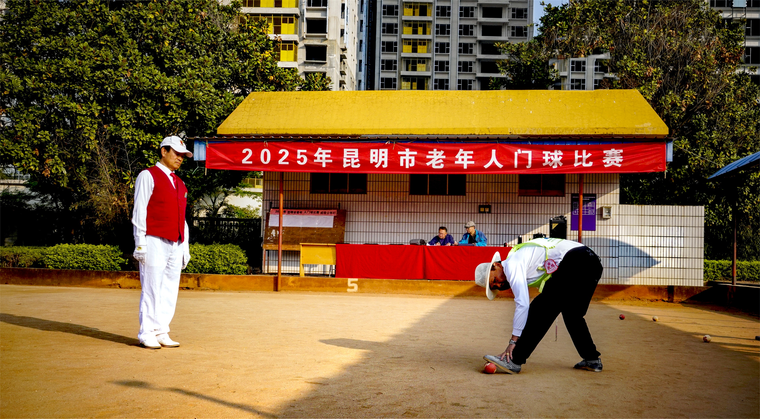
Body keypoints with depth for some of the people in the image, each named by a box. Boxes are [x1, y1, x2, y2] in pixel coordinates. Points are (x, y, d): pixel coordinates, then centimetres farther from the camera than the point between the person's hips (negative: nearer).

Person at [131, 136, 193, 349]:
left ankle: (161, 332, 10)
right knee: (151, 288, -6)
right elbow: (139, 211, -5)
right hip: (154, 242, -7)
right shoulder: (148, 176, 0)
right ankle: (146, 334, 0)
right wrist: (140, 243, -11)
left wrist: (185, 247, 16)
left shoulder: (179, 183, 20)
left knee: (169, 291, 5)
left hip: (175, 244, 7)